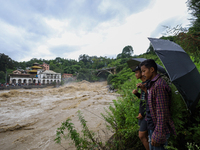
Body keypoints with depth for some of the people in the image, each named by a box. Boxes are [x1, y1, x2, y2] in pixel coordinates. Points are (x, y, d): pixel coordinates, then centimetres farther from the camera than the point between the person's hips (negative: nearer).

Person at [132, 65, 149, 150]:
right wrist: (137, 93, 0)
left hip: (147, 113, -9)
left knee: (142, 136, 0)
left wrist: (143, 113, -17)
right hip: (142, 112, 9)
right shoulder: (143, 83, 9)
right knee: (145, 135, 19)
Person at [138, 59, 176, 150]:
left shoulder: (159, 85, -24)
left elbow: (162, 113, -25)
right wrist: (146, 91, 0)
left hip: (158, 128, -9)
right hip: (152, 126, 9)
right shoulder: (152, 83, 6)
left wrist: (157, 135, -21)